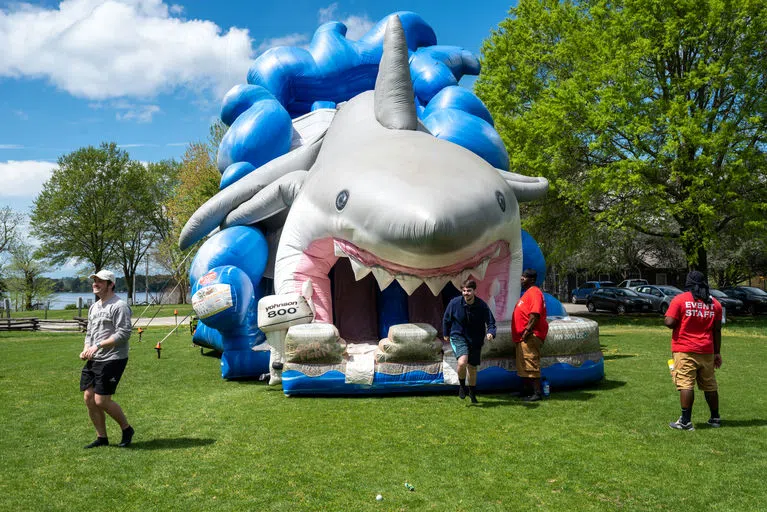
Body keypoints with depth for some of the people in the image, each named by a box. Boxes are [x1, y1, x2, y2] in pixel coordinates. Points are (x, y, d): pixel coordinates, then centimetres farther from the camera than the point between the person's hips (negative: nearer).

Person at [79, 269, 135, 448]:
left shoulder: (119, 306, -11)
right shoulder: (94, 307, 18)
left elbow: (123, 334, -18)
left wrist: (98, 346, -20)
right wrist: (86, 349, 6)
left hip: (112, 360, -9)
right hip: (93, 360, 9)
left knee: (101, 400, -10)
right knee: (88, 397, 5)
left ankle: (127, 429, 12)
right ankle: (101, 438, 19)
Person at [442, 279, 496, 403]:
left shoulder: (482, 306, -14)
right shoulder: (455, 303, -14)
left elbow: (491, 322, -10)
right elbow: (446, 319, 3)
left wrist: (490, 333, -32)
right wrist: (446, 334, 14)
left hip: (475, 340, 2)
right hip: (459, 337, -2)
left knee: (472, 368, 14)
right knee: (462, 362, -27)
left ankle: (472, 393, 40)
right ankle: (462, 385, 4)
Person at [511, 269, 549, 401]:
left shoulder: (534, 292, -13)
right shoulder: (527, 293, 20)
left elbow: (535, 314, -25)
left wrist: (528, 330, -27)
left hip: (530, 336, -11)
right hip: (522, 336, 11)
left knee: (531, 365, -9)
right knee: (523, 366, 16)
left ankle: (537, 393, -5)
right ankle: (527, 391, 25)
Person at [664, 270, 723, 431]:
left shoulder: (680, 299, -6)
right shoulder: (714, 303, 9)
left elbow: (669, 322, -14)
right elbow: (717, 330, 10)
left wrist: (665, 318, 9)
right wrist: (717, 352, 15)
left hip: (685, 351, -5)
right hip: (706, 351, 5)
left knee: (686, 384, -7)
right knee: (710, 385, 15)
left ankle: (685, 421, -10)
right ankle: (715, 418, 27)